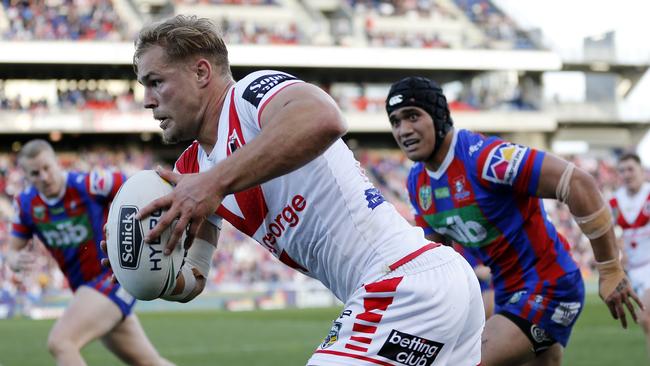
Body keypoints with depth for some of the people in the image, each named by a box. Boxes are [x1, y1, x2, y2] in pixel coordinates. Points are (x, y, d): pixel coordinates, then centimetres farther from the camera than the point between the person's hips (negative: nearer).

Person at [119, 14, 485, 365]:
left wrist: (216, 183, -35)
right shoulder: (192, 169, 16)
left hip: (404, 285, -10)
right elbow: (192, 280, 14)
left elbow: (324, 119, -35)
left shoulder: (253, 90, -11)